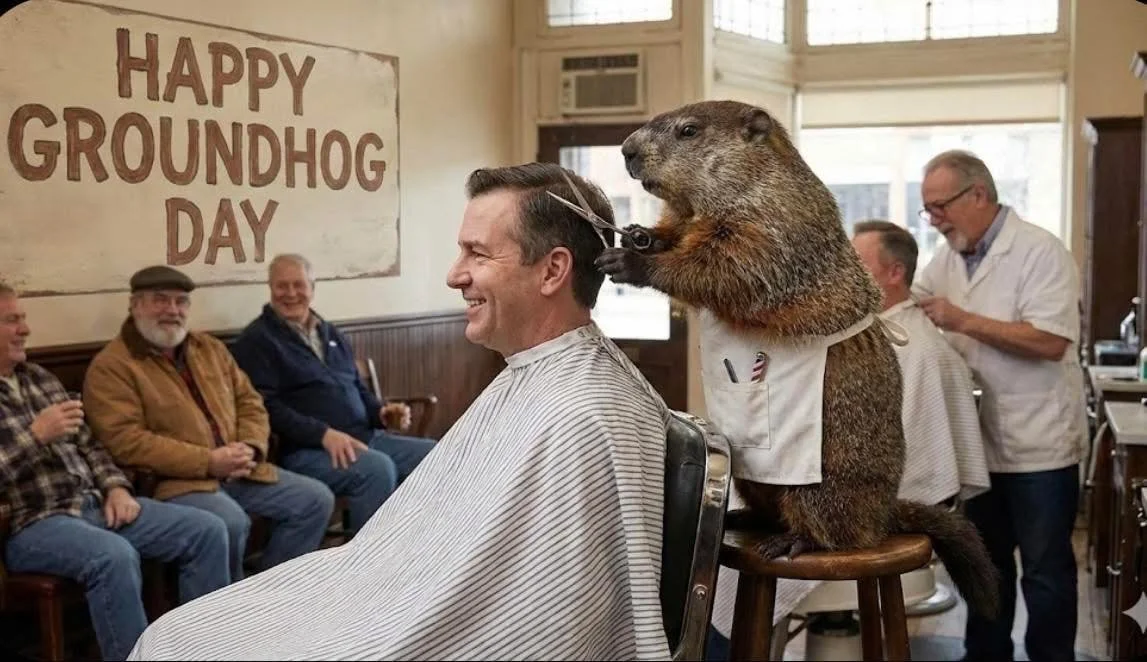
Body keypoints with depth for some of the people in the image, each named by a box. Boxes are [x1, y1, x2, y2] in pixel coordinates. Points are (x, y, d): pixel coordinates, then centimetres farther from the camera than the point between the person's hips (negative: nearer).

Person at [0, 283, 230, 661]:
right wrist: (36, 435, -20)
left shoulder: (39, 377, 17)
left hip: (94, 503, 8)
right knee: (114, 556, -37)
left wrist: (116, 488, 3)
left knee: (206, 530, -4)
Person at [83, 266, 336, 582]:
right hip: (173, 480, -7)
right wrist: (208, 462, -20)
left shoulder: (210, 348, 17)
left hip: (237, 472, 8)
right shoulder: (111, 367, -6)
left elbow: (249, 401, 18)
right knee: (230, 521, -34)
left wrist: (250, 447, -6)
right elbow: (125, 442, -17)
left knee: (316, 499, -1)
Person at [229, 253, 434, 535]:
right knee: (377, 468, -34)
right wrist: (323, 434, -23)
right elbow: (266, 406, -13)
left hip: (365, 437, 8)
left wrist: (380, 411, 6)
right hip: (306, 449, -8)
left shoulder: (330, 334, 23)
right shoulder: (257, 340, -1)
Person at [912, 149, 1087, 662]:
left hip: (1037, 443, -7)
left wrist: (964, 320, -23)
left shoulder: (1039, 251, -15)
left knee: (1046, 572, 5)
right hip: (979, 441, 7)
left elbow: (1051, 342, -24)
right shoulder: (948, 258, 7)